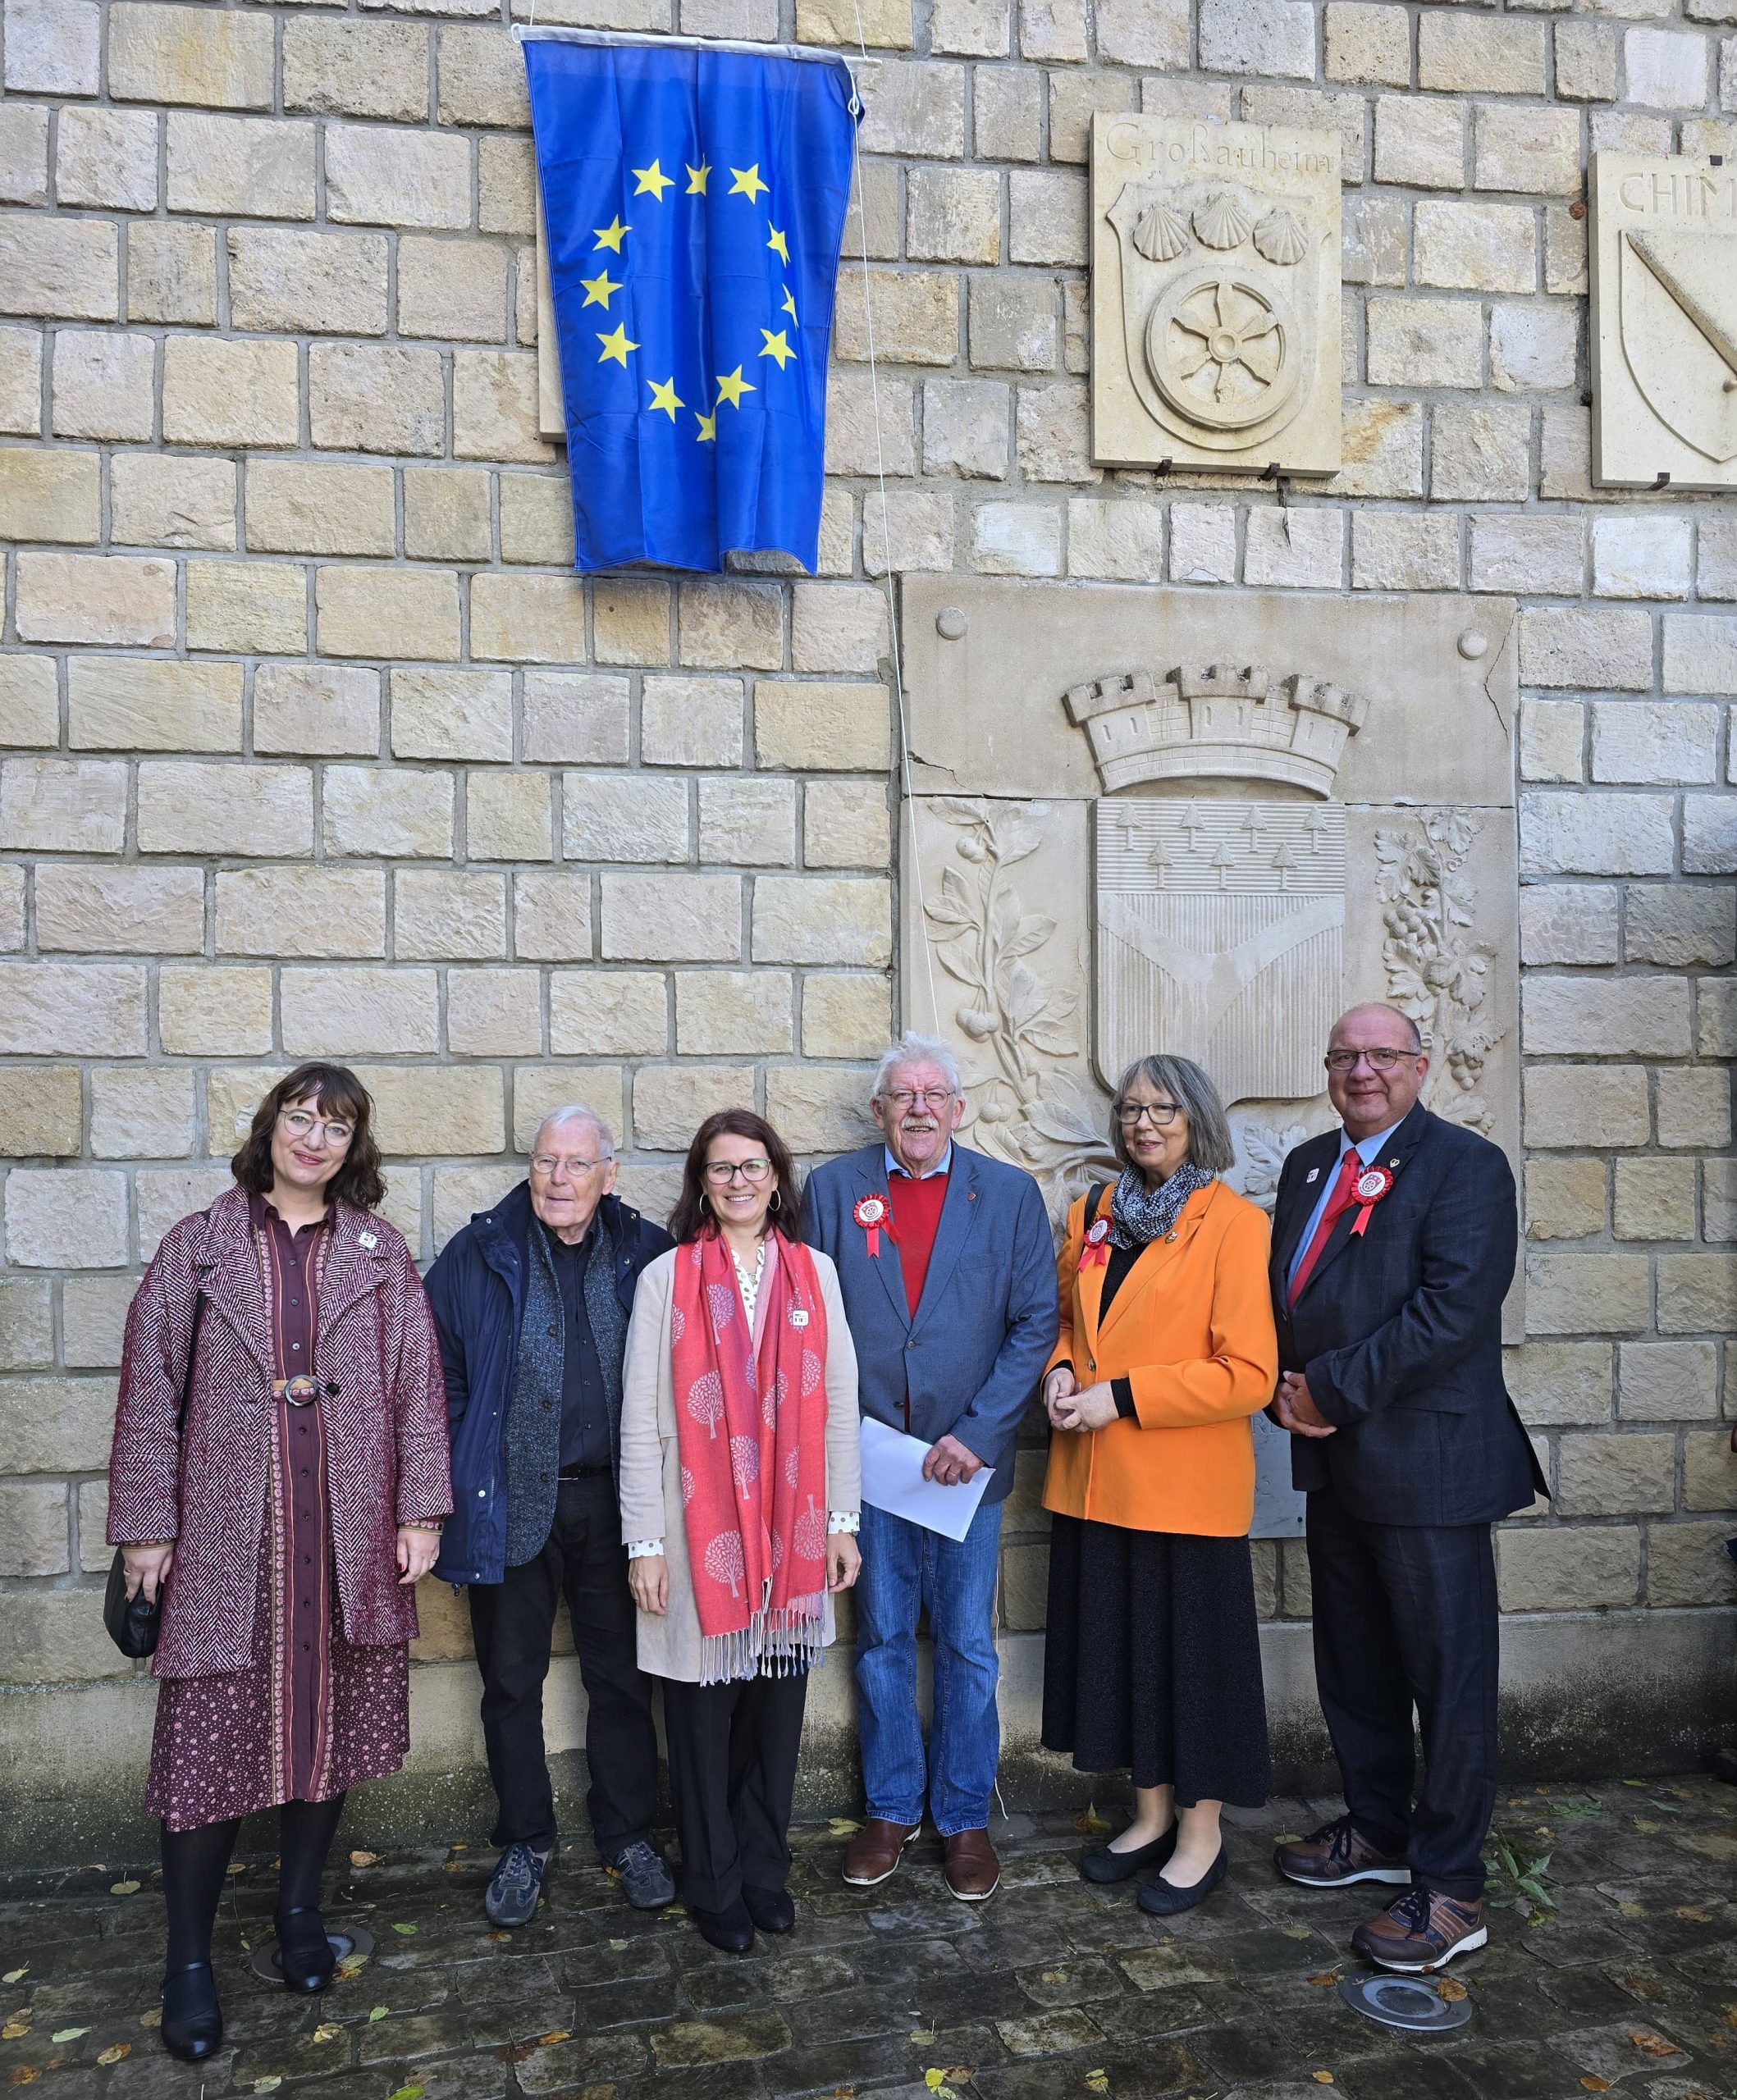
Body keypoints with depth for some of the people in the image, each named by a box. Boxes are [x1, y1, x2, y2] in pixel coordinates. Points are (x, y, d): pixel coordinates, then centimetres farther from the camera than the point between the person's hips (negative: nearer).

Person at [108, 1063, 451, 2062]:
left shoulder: (383, 1252, 6)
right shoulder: (198, 1245, 4)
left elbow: (419, 1385, 3)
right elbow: (152, 1389, 2)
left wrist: (420, 1511, -3)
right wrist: (147, 1526, -3)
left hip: (351, 1531, 2)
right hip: (227, 1529, -1)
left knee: (335, 1719, 11)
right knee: (209, 1732, 1)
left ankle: (301, 1908, 32)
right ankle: (190, 1960, 18)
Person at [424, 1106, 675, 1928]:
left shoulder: (647, 1256, -2)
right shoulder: (478, 1256, -3)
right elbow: (438, 1370, 2)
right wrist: (468, 1467, -2)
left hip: (612, 1498, 0)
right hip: (510, 1504, 0)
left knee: (621, 1674, 12)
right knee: (511, 1680, 13)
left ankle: (626, 1834, 31)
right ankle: (525, 1843, 31)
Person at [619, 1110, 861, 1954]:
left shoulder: (814, 1273, 3)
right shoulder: (667, 1278, -4)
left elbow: (840, 1404, 6)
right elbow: (640, 1420, -4)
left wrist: (842, 1521, 5)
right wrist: (645, 1543, -6)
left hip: (791, 1527, 3)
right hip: (700, 1528, -2)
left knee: (777, 1700, 12)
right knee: (703, 1705, 8)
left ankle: (764, 1867, 32)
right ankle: (713, 1883, 27)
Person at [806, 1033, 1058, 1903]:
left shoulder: (1009, 1194, -1)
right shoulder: (832, 1188, 1)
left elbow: (1035, 1322, -3)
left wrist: (977, 1433, -10)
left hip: (966, 1456, 0)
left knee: (967, 1643, 10)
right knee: (881, 1637, 13)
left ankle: (964, 1816, 27)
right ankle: (891, 1808, 30)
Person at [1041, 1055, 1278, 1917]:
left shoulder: (1234, 1224, -11)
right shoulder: (1092, 1214, 8)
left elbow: (1248, 1374, -16)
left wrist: (1121, 1397, -18)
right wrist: (1062, 1372, -2)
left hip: (1188, 1485, -6)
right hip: (1096, 1482, 6)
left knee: (1192, 1651, 7)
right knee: (1121, 1646, 15)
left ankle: (1200, 1836, 26)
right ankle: (1153, 1814, 34)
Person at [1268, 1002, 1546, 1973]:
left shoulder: (1466, 1165, -11)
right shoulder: (1309, 1165, 12)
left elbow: (1451, 1308, -21)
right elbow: (1285, 1292, 14)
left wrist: (1332, 1390, -19)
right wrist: (1288, 1389, -4)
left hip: (1428, 1462, -7)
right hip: (1334, 1457, 8)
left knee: (1450, 1674, 4)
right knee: (1354, 1664, 19)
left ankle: (1450, 1891, 16)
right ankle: (1378, 1831, 37)